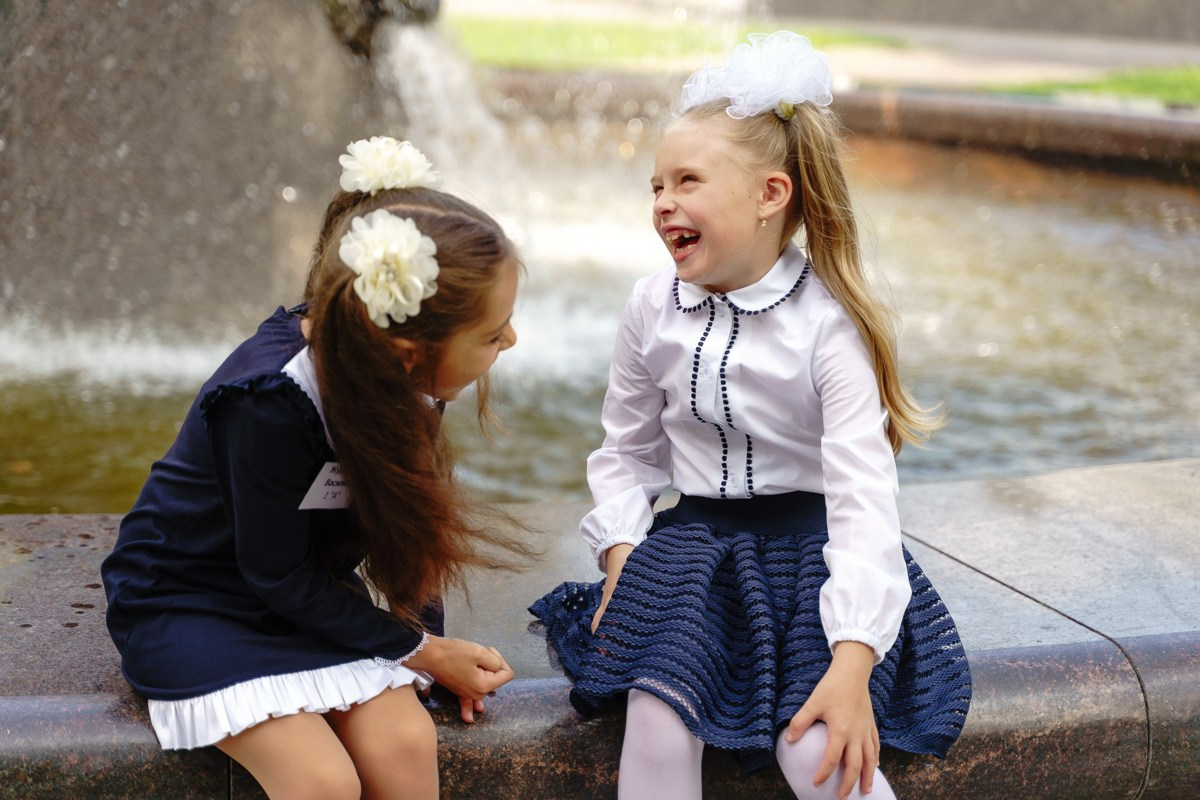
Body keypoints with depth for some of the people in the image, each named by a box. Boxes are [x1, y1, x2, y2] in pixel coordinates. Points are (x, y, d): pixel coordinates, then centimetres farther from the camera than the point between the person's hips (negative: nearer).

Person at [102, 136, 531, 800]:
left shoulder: (405, 373, -14)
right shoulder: (267, 401, -33)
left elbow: (397, 517, 1)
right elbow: (279, 576, -22)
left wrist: (434, 641, -8)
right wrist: (423, 650, -15)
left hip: (311, 587, 5)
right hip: (190, 599, -5)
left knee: (406, 744, -18)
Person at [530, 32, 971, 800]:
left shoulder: (827, 323, -16)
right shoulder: (653, 307, -1)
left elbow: (863, 492, -22)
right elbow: (629, 447, 14)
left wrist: (853, 659, -30)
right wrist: (621, 549, -2)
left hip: (808, 545, -4)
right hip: (696, 541, 4)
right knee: (655, 728, -17)